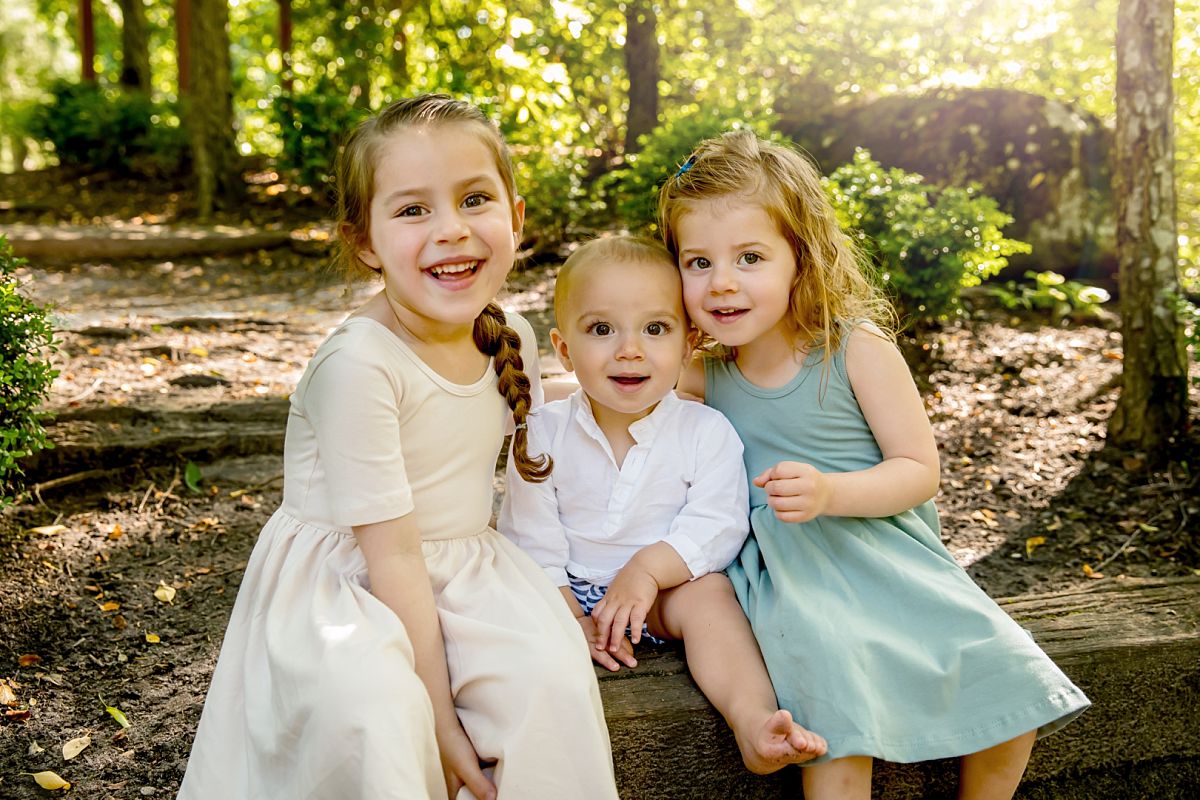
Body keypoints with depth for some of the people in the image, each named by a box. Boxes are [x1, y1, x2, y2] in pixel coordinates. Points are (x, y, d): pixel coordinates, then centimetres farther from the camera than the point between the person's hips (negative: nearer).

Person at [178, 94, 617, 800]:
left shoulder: (513, 341, -3)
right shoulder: (358, 364, -24)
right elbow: (393, 557, -22)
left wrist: (559, 598, 2)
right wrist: (441, 720, -19)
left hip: (464, 572, 5)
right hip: (343, 585, -5)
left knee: (554, 673, -21)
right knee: (374, 708, -32)